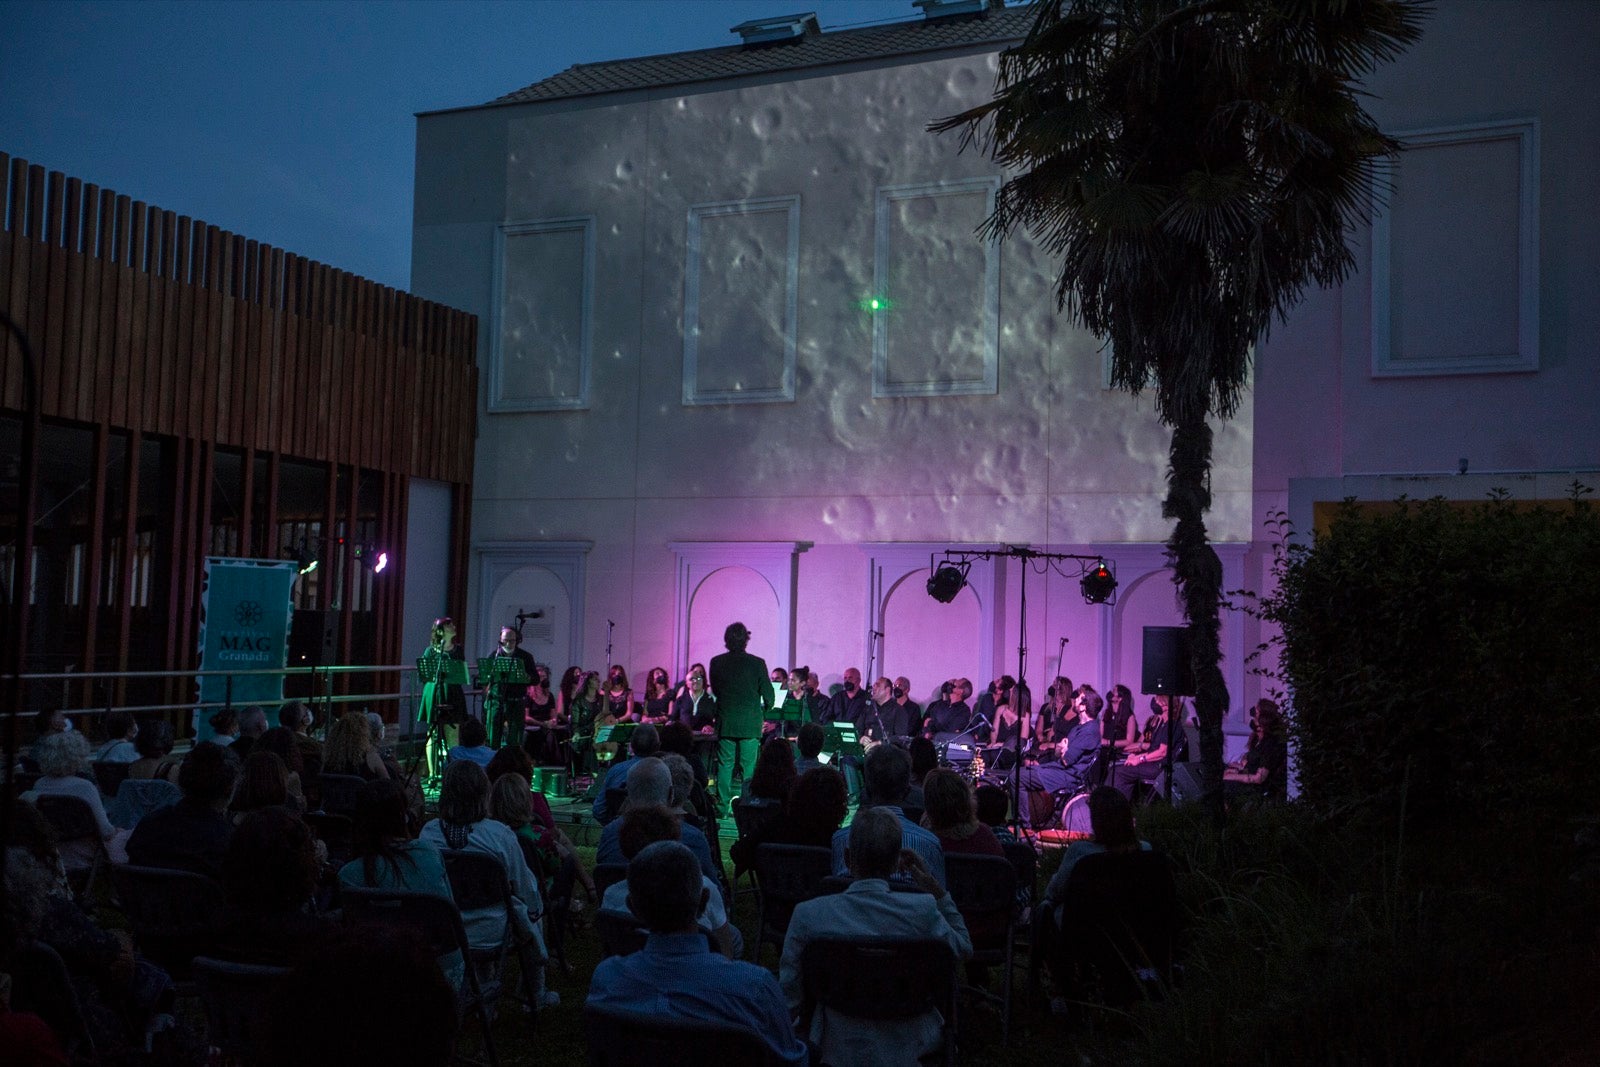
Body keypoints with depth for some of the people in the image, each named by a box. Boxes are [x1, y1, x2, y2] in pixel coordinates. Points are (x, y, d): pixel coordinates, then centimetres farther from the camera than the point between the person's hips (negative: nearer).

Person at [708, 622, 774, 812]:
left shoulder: (717, 662, -2)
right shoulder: (757, 663, -9)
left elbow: (715, 689, 11)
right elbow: (768, 694, -3)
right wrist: (764, 711, 17)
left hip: (725, 722, 2)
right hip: (750, 723, -2)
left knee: (724, 765, 8)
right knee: (748, 766, 4)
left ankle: (722, 806, 8)